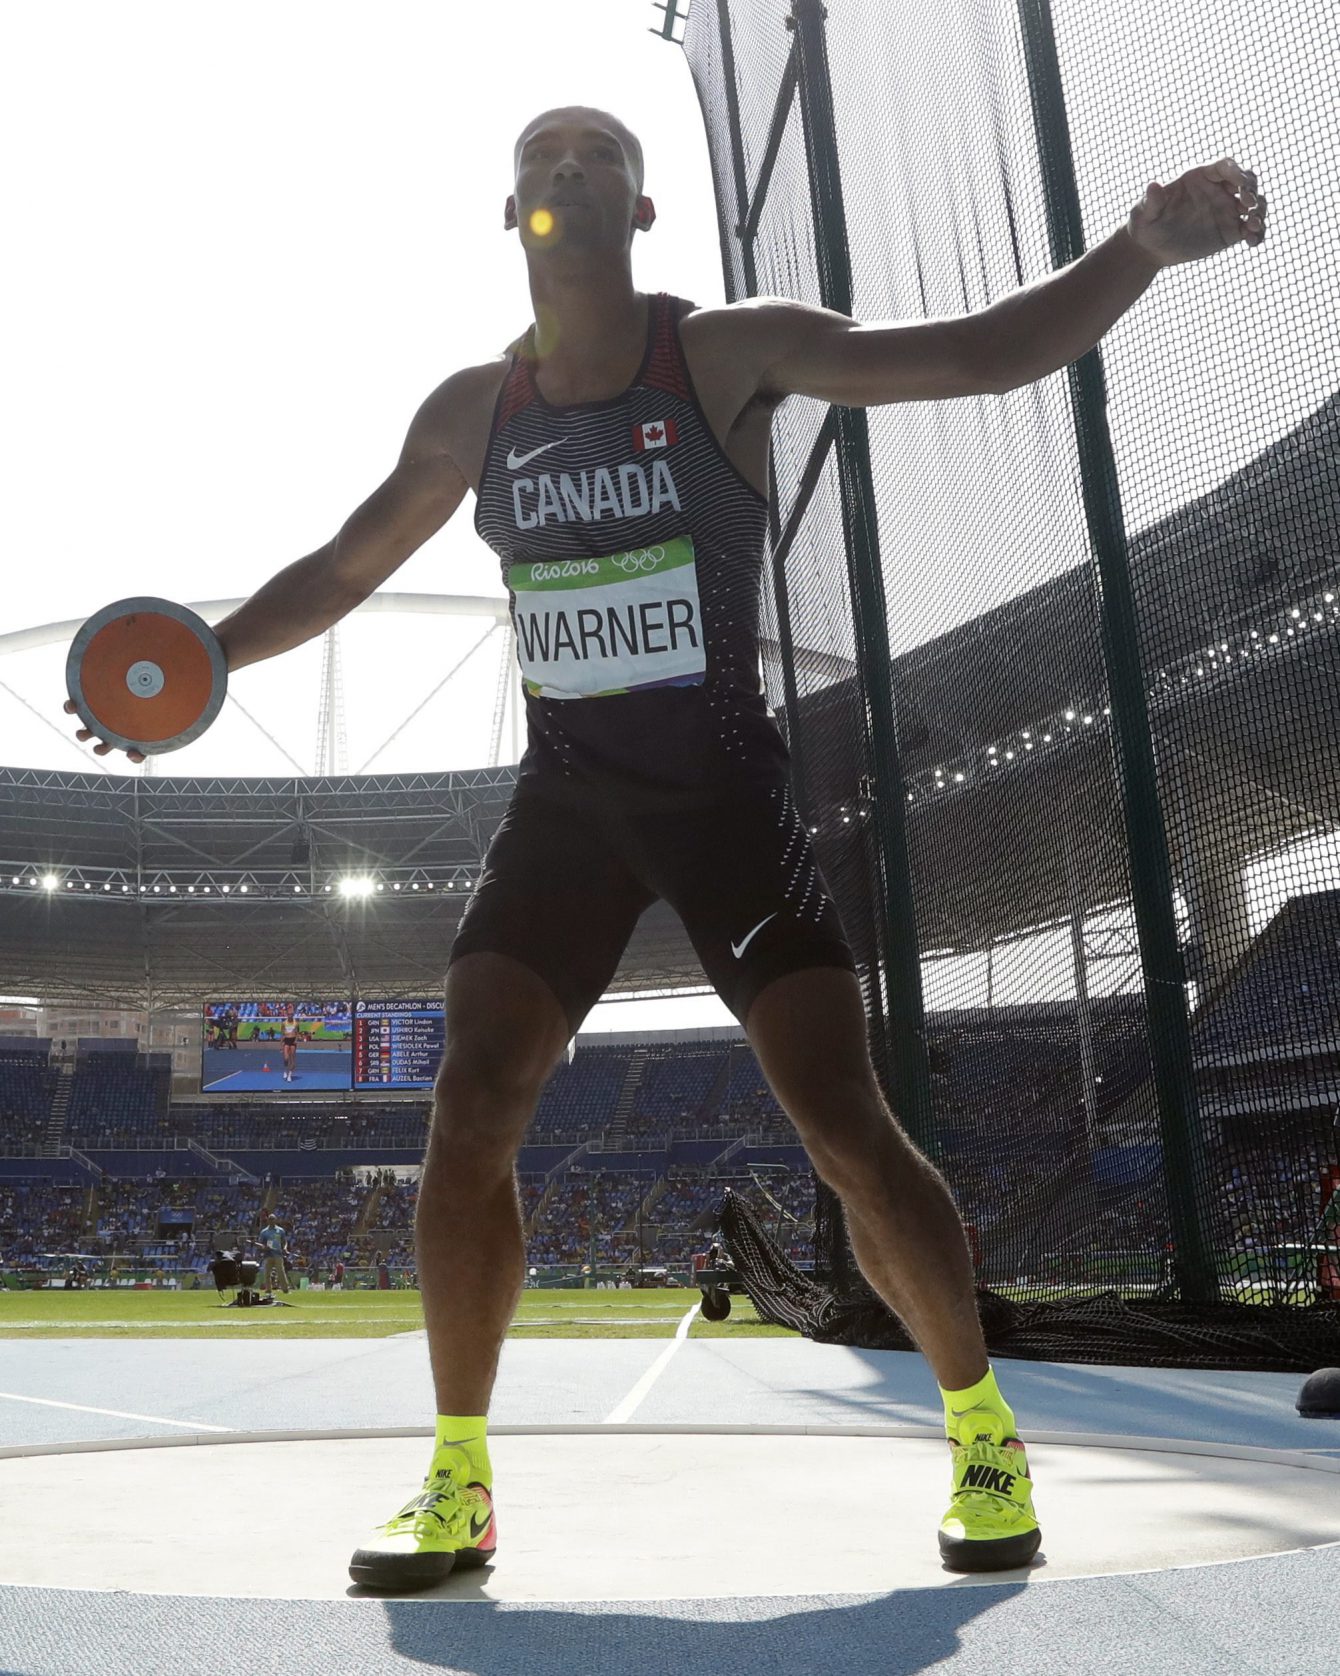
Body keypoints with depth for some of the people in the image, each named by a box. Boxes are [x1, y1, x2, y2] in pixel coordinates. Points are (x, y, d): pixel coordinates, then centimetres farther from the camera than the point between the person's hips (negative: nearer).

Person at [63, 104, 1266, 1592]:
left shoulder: (732, 352, -4)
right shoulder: (472, 411, 6)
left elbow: (977, 353, -9)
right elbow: (342, 570, 16)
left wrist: (1138, 250, -23)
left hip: (723, 788, -3)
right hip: (564, 796, 3)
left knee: (846, 1130, -9)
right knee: (469, 1114, -10)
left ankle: (984, 1435, 15)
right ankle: (456, 1487, 7)